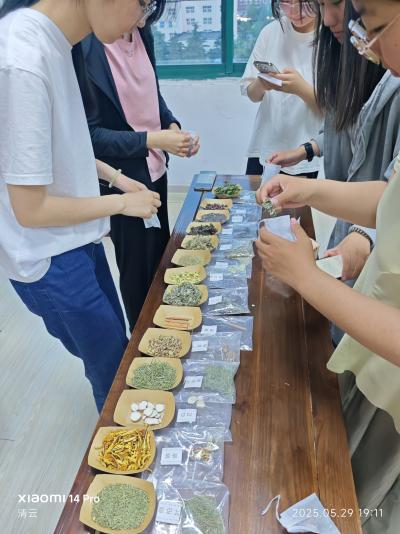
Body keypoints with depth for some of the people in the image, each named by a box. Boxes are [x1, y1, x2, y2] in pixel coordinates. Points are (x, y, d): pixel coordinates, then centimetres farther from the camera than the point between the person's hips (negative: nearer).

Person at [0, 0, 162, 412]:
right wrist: (121, 203, -13)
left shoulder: (51, 40, -2)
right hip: (51, 257, -8)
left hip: (77, 239, 8)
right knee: (113, 369, 14)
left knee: (114, 348, 26)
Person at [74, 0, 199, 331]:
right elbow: (89, 132, -19)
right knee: (137, 267, 10)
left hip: (155, 168, 7)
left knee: (161, 254, 20)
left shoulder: (143, 35, 1)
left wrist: (173, 125, -3)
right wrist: (152, 140, -24)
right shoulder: (86, 47, -20)